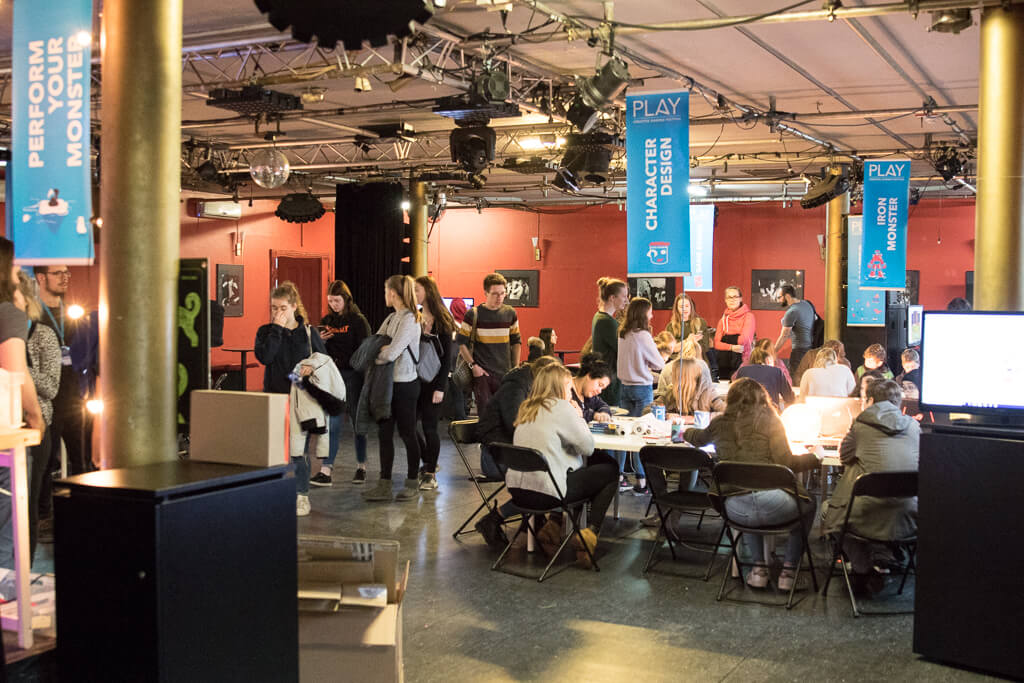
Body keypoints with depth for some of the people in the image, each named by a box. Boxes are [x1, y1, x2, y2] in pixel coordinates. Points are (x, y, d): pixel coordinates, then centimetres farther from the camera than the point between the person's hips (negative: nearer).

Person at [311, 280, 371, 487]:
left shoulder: (358, 320, -4)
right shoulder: (326, 321, 10)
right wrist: (320, 341, -5)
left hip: (354, 375, -3)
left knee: (357, 421, 7)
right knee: (333, 424, -1)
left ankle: (361, 467, 20)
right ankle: (326, 470, -3)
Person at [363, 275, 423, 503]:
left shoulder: (409, 320, -15)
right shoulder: (391, 319, 12)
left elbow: (391, 353, -22)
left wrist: (376, 357, -4)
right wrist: (380, 349, -10)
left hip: (405, 384, -8)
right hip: (388, 382, 8)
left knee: (407, 433, 3)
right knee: (384, 433, 8)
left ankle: (413, 484, 16)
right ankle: (384, 485, 14)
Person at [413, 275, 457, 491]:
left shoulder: (442, 321, -7)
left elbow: (448, 356, -9)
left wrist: (440, 387, -14)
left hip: (433, 381, -6)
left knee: (429, 426, -4)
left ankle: (430, 475, 7)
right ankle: (428, 464, 24)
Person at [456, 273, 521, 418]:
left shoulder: (510, 313, 6)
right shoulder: (473, 315, -5)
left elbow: (516, 342, 16)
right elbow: (461, 343, 0)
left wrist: (516, 369, 10)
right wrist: (473, 366, -8)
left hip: (505, 374, 3)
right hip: (482, 373, -3)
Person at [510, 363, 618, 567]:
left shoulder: (526, 408, 15)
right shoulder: (561, 407, -8)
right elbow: (588, 447, -4)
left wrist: (575, 418, 21)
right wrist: (579, 418, 9)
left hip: (516, 486, 8)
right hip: (544, 491, -8)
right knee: (610, 470, 10)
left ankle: (553, 527, 19)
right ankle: (590, 533, 2)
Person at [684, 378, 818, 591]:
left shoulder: (719, 424, 14)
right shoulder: (768, 420, 3)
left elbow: (699, 438, 36)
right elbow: (786, 462, -5)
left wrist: (686, 433, 59)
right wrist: (814, 456, 13)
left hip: (735, 509, 4)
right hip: (773, 503, -3)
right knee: (807, 505, 29)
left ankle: (759, 567, 29)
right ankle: (788, 569, 21)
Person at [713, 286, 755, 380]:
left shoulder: (748, 316, -1)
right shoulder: (723, 319, 13)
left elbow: (744, 340, -12)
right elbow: (717, 343, 4)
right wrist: (732, 347, -11)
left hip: (742, 361, -4)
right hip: (724, 363, 4)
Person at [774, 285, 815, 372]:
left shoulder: (791, 312, -15)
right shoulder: (806, 303, 10)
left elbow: (783, 337, -12)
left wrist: (773, 353, -5)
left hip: (800, 350, -9)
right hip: (811, 348, 9)